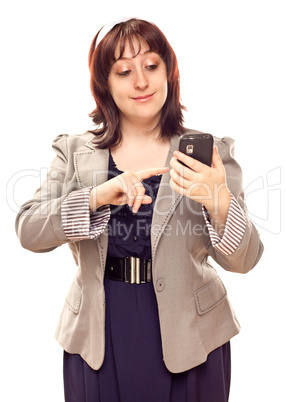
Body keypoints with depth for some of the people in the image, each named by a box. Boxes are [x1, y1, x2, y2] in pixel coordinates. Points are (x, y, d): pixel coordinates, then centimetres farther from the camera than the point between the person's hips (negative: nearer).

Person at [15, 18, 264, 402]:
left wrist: (219, 202, -26)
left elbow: (243, 260, -7)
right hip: (98, 339, 1)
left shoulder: (209, 152, -3)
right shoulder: (74, 151, 2)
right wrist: (97, 196, -24)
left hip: (187, 339, 0)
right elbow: (28, 231, -9)